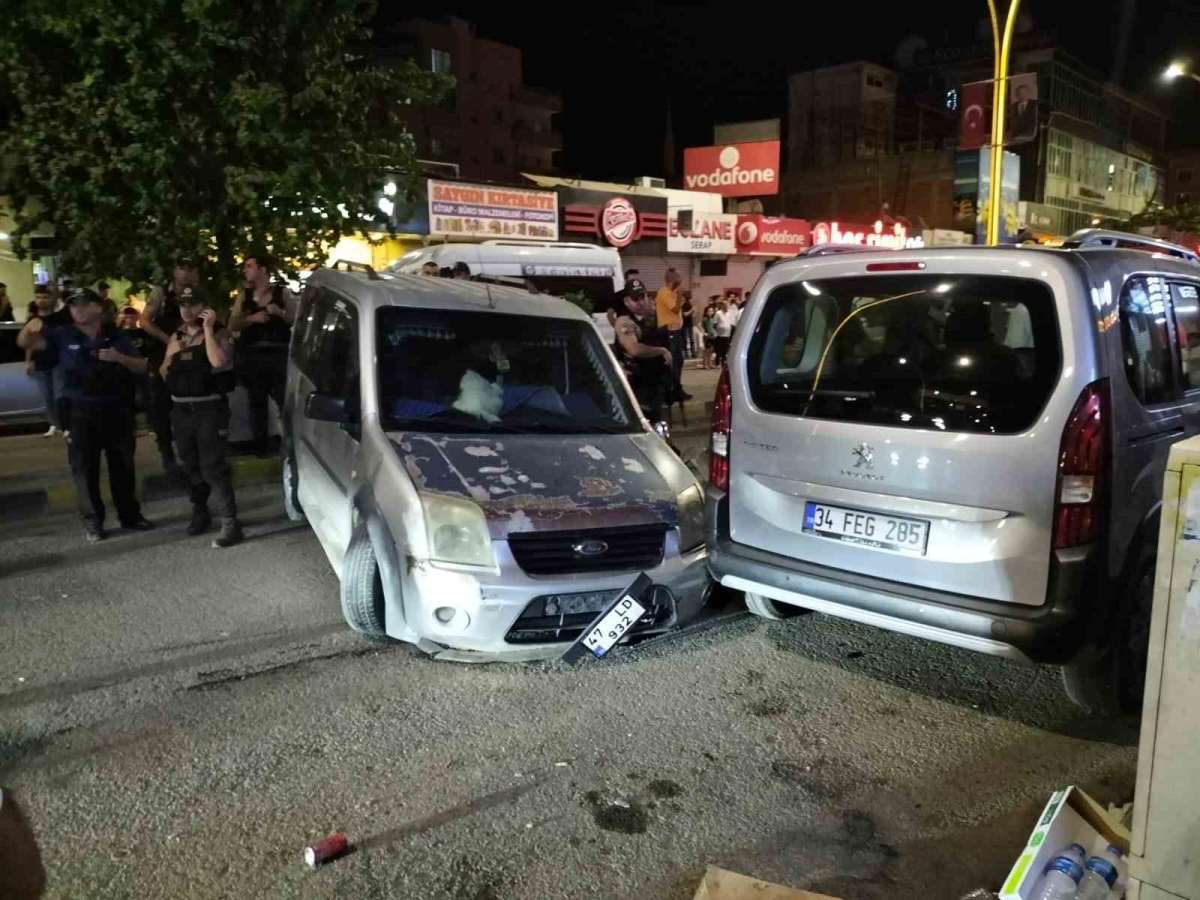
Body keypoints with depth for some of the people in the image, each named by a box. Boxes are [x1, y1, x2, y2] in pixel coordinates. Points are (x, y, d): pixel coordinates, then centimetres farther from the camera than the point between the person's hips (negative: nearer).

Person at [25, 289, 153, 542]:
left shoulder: (116, 336, 5)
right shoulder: (62, 336, 2)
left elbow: (142, 367, 4)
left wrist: (120, 358, -14)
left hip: (116, 409, 1)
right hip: (80, 412, -1)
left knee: (123, 465, 10)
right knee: (85, 469, 2)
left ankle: (130, 515, 22)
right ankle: (92, 521, 12)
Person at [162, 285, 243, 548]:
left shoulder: (217, 332, -5)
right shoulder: (176, 337, 12)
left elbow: (218, 361, -25)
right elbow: (164, 375, 15)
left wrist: (207, 328, -19)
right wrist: (171, 357, -4)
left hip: (209, 408, -6)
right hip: (181, 409, 6)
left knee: (213, 466, -11)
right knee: (191, 465, 16)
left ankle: (230, 523, -9)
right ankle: (199, 512, 32)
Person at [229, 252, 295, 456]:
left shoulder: (282, 292, 4)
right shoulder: (244, 296, 14)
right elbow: (232, 326, 6)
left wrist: (280, 312, -16)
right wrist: (252, 318, -10)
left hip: (278, 355, -4)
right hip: (252, 357, 4)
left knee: (286, 401, -10)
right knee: (256, 403, 8)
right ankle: (260, 447, 17)